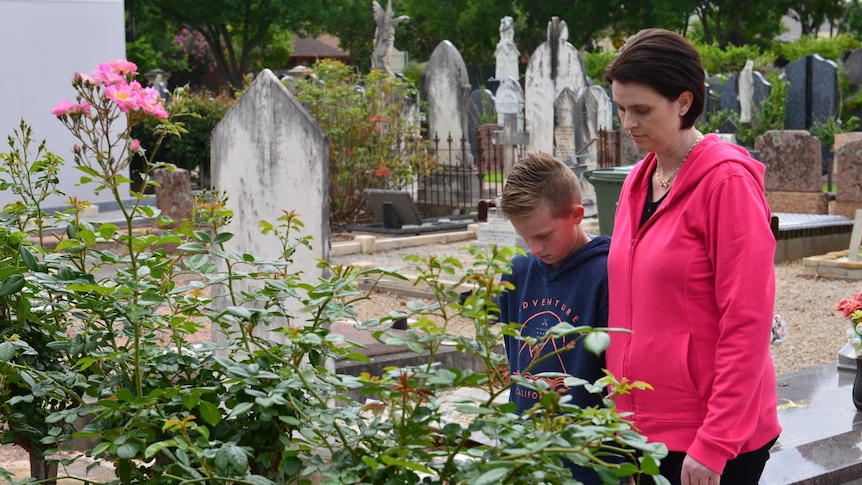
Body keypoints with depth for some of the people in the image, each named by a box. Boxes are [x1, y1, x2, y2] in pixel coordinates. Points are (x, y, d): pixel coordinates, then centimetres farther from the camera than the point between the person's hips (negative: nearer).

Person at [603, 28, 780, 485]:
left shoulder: (728, 181, -13)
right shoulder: (638, 181, 8)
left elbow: (746, 324, -16)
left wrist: (713, 446, -18)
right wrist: (620, 410, 8)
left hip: (713, 442, -6)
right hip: (642, 428, 7)